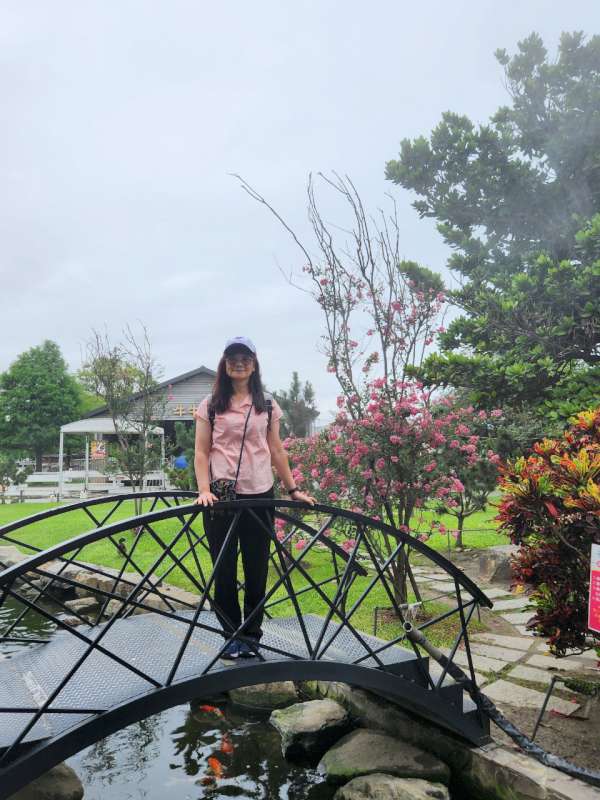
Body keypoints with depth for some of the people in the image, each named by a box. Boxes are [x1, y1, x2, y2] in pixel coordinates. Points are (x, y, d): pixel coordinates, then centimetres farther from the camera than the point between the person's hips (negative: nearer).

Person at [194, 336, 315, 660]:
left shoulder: (267, 406, 10)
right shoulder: (210, 406, 5)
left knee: (257, 567, 7)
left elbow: (276, 451, 12)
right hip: (221, 496, -1)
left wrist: (293, 489, 8)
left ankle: (251, 634, 20)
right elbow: (201, 452, 1)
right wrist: (203, 490, -12)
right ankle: (232, 635, 18)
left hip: (259, 495, 1)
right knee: (224, 568, 4)